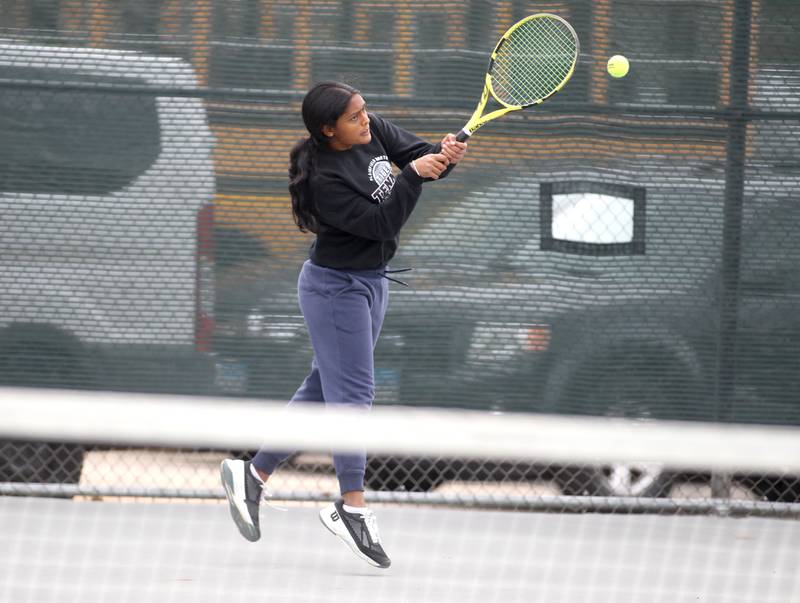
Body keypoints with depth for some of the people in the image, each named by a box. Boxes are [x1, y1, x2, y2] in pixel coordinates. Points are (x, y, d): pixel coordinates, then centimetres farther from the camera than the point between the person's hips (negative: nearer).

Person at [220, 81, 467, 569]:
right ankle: (353, 508, -1)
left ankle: (253, 475, 23)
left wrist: (444, 157, -20)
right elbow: (383, 223, -25)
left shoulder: (375, 131, -5)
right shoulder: (326, 181, -26)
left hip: (372, 281, 9)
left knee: (325, 390, 14)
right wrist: (413, 175, -31)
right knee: (352, 393, -6)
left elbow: (416, 153, 2)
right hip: (337, 286, -9)